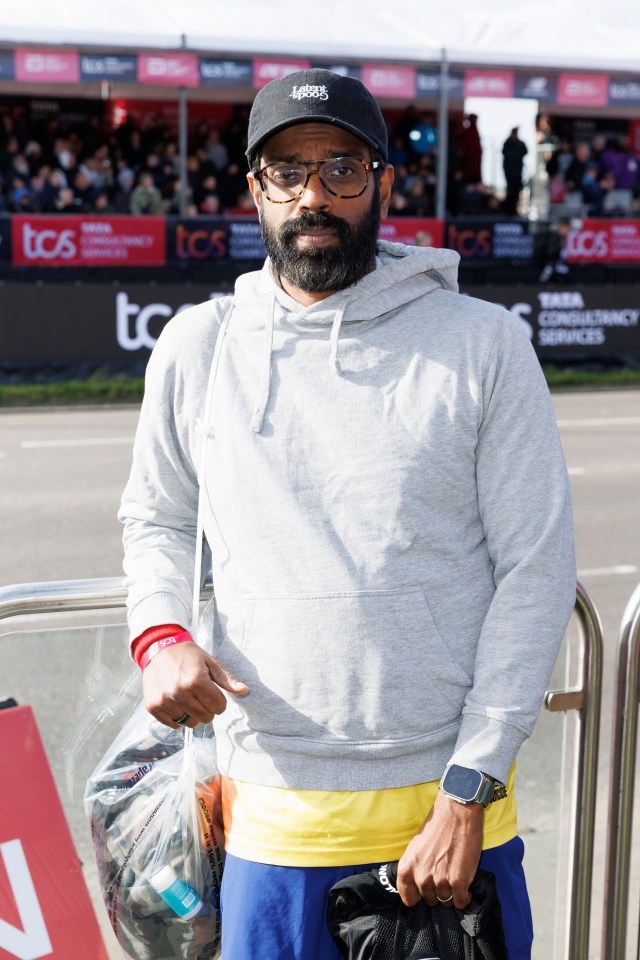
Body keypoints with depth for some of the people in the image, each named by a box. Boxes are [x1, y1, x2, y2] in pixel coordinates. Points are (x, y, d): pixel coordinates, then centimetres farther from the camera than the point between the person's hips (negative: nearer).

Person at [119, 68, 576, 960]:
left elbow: (536, 572, -4)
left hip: (452, 809, -1)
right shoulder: (197, 346, 4)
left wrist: (467, 793, -8)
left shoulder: (484, 343, -2)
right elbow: (156, 517, 19)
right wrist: (160, 636, -2)